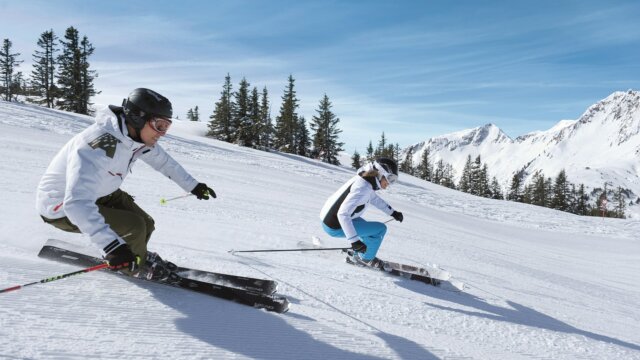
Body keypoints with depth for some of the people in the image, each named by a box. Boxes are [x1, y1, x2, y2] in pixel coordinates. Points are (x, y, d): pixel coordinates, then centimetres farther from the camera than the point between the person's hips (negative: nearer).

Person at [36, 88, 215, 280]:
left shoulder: (139, 136, -13)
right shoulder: (99, 147, -39)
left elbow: (163, 161, 6)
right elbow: (77, 203, -47)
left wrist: (193, 186, 14)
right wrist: (111, 245, -54)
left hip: (99, 194, 8)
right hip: (62, 207, -8)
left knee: (146, 225, 5)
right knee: (135, 227, -20)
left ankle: (134, 256, 35)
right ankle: (136, 267, 11)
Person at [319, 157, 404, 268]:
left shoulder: (366, 180, 2)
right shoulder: (363, 187, -26)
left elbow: (375, 199, 22)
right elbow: (343, 214, -32)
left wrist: (392, 212, 22)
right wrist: (354, 240, -32)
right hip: (336, 227, -10)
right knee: (381, 228, -5)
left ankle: (358, 254, 32)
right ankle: (366, 258, 14)